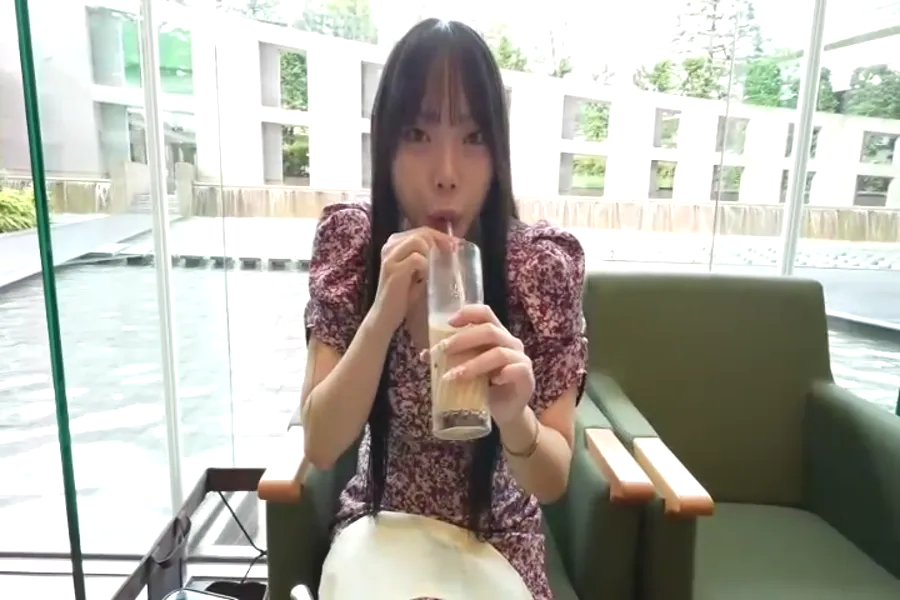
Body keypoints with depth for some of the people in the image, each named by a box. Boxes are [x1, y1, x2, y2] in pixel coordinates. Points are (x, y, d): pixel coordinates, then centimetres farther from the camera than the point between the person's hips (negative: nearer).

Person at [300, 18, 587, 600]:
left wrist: (514, 415, -33)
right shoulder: (350, 241, -12)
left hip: (496, 544, 0)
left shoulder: (544, 264, -17)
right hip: (379, 532, 1)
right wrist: (382, 315, -28)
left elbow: (552, 481, -13)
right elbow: (320, 448, -15)